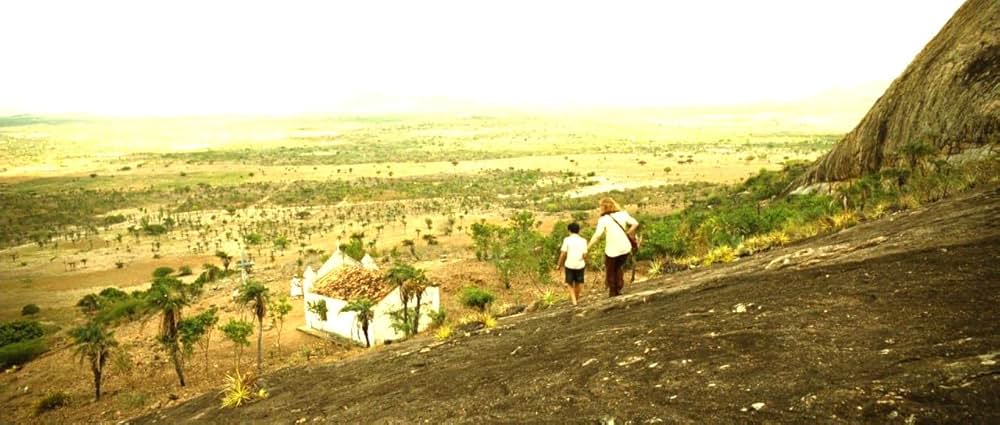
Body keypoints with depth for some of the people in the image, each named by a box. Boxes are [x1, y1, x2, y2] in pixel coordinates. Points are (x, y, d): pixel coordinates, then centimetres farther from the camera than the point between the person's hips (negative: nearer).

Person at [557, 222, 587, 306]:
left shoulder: (567, 240, -9)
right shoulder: (583, 240, -3)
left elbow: (563, 254, -10)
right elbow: (585, 254, -6)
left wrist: (560, 264, 2)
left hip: (569, 265, -2)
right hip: (580, 265, 2)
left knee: (570, 283, 14)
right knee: (578, 283, 20)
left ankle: (573, 300, 2)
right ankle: (576, 298, 35)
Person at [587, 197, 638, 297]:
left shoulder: (603, 219, -14)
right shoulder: (623, 214, -1)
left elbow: (597, 235, -21)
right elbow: (635, 223, -1)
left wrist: (587, 248, -19)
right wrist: (627, 233, 12)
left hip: (612, 249, -4)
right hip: (625, 248, 4)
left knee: (610, 271, 18)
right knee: (619, 267, 26)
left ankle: (612, 293, 26)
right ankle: (618, 290, 28)